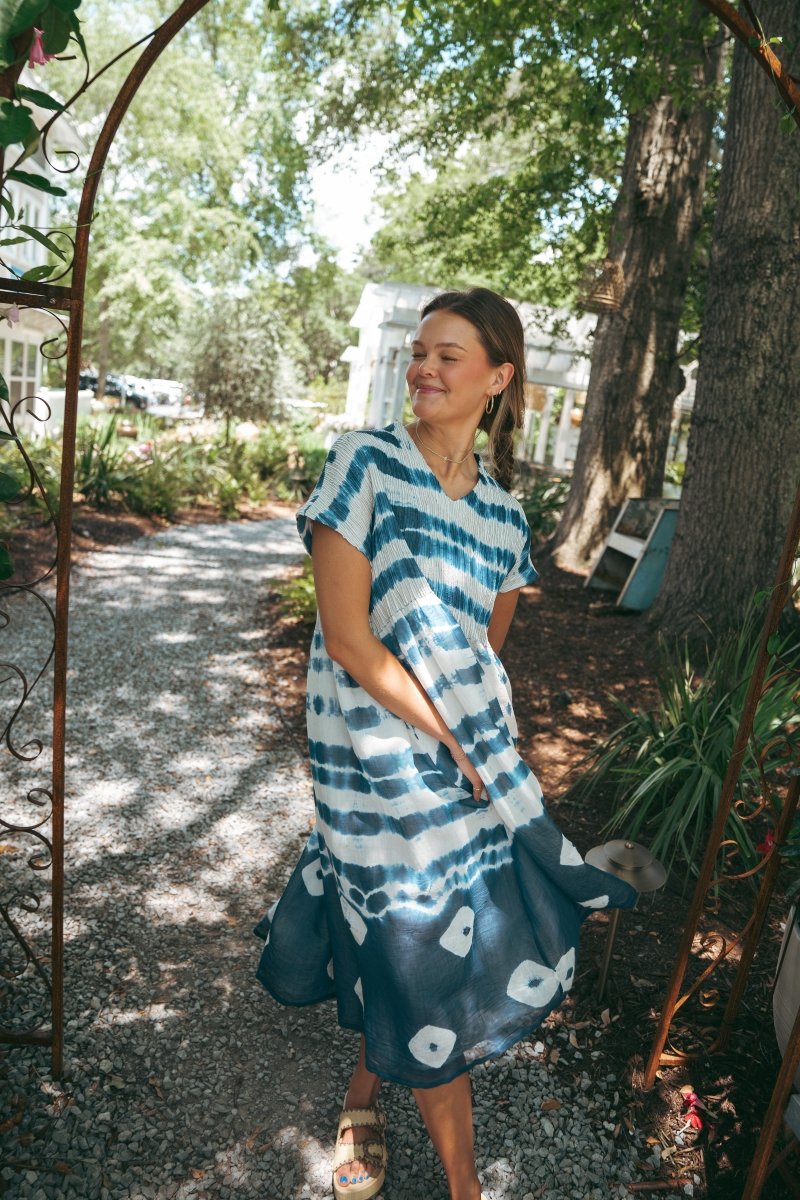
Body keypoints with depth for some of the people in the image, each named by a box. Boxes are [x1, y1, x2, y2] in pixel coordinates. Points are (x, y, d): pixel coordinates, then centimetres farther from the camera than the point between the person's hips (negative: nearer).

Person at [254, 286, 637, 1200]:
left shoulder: (504, 513, 5)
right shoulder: (366, 462, -10)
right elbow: (346, 635, -16)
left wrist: (486, 740, 0)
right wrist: (450, 742, -15)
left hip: (477, 751, 5)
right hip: (380, 759, -4)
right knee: (428, 967, 8)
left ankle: (365, 1093, 45)